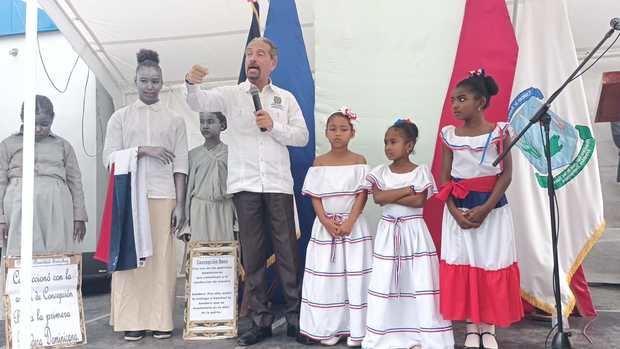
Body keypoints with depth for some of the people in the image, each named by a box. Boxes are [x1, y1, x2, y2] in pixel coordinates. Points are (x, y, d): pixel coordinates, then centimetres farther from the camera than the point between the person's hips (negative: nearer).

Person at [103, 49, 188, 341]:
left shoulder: (174, 120, 11)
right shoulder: (120, 117, 11)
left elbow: (180, 165, 6)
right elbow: (109, 157, 2)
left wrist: (180, 205, -1)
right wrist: (143, 150, -12)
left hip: (163, 197, 0)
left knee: (162, 257, -1)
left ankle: (160, 321, 6)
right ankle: (132, 321, 6)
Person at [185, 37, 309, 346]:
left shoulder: (286, 98, 10)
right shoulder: (231, 94, 7)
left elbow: (302, 136, 6)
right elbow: (199, 102, -10)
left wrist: (274, 126, -10)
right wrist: (191, 84, -32)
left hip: (278, 184, 0)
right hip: (245, 184, 0)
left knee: (287, 252, 1)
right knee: (252, 255, 5)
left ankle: (295, 319, 11)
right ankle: (260, 321, 15)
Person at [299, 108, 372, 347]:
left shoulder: (359, 161, 0)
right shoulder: (319, 163, 4)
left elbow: (362, 195, -5)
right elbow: (315, 197, 0)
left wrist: (349, 222, -16)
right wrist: (327, 222, -12)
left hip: (353, 225, -1)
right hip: (325, 225, 2)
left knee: (354, 277, 0)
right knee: (325, 277, 4)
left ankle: (355, 329, 10)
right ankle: (328, 329, 14)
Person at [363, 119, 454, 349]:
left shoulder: (421, 171, -2)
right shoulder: (381, 172, 4)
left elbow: (419, 201, -14)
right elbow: (378, 198, -12)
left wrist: (390, 196, -13)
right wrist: (406, 190, -12)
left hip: (414, 231, -2)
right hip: (388, 232, 2)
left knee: (418, 280, 1)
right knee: (386, 281, 4)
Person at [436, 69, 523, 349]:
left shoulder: (499, 132, -5)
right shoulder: (449, 134, 1)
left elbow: (506, 174, -7)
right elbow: (444, 179, 0)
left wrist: (485, 208, -16)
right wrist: (455, 211, -12)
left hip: (492, 208, -2)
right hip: (458, 209, 2)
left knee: (492, 265, 5)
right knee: (461, 265, 5)